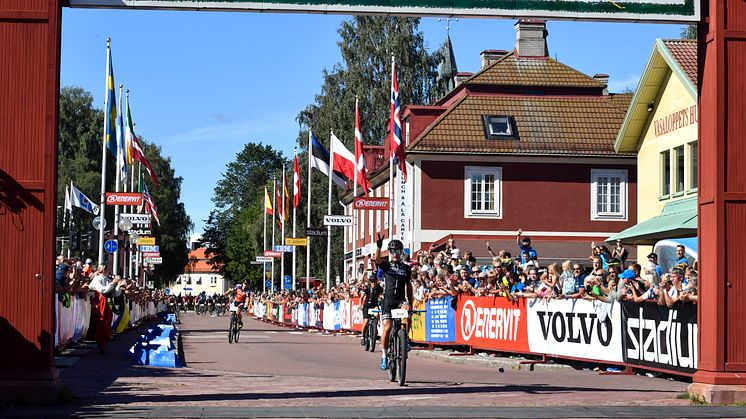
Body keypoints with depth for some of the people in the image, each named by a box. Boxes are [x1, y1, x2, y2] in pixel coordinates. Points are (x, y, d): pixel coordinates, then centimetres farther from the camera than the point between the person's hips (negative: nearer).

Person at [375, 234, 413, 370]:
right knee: (387, 328, -7)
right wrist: (378, 247, -33)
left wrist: (410, 300, 9)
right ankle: (384, 356, 6)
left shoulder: (406, 268, 13)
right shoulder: (386, 265, 7)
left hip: (401, 299, 1)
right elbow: (377, 259, -15)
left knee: (406, 310, -34)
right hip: (388, 299, -1)